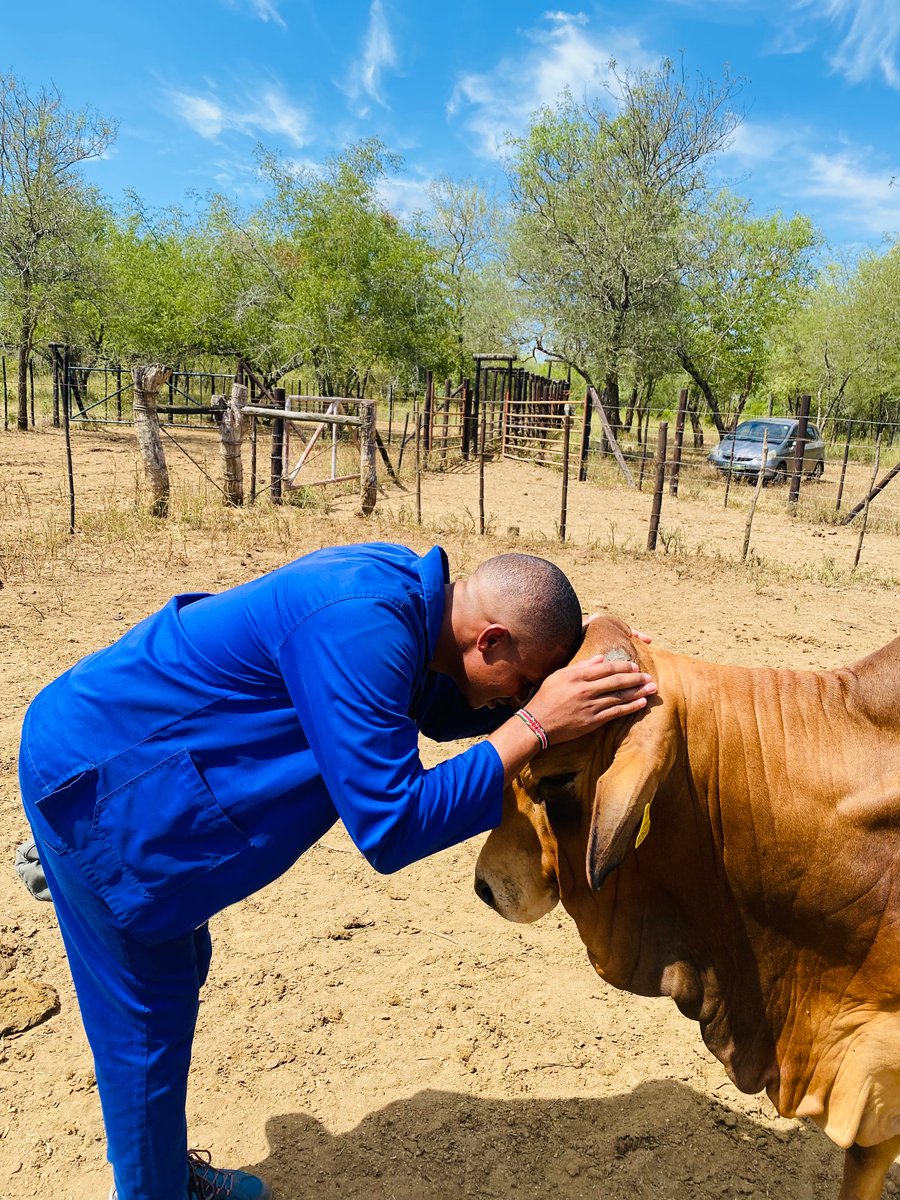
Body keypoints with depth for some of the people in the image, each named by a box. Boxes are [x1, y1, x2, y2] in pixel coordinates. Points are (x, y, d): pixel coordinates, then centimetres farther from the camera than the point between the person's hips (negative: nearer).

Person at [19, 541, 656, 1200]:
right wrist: (535, 725, -29)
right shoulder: (362, 628, -33)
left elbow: (443, 706, 12)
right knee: (147, 1016, 7)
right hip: (94, 776, -9)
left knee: (177, 969, 21)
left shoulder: (404, 582, -5)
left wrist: (571, 662, -2)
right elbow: (390, 828, -30)